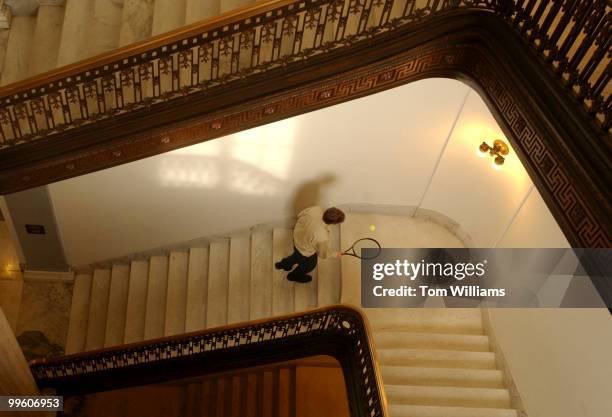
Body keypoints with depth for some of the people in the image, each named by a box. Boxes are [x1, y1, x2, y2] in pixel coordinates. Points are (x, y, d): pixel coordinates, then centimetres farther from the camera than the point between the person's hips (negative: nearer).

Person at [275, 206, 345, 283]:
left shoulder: (316, 209, -31)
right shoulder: (323, 238, -43)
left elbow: (300, 215, -7)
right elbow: (323, 254, -20)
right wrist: (334, 254, 0)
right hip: (305, 250, -5)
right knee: (310, 264, 32)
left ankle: (284, 264, 64)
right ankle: (295, 275, 62)